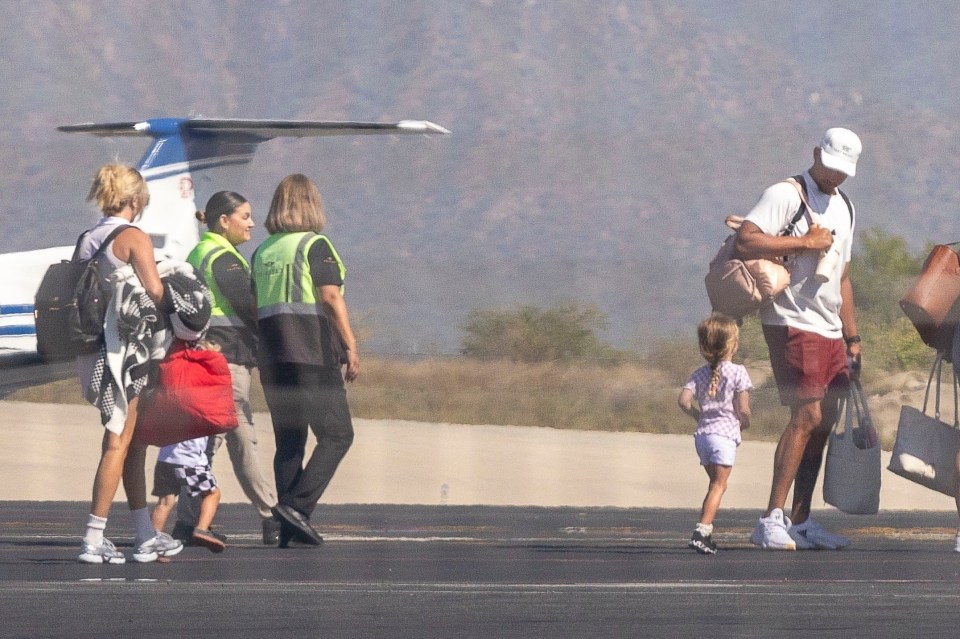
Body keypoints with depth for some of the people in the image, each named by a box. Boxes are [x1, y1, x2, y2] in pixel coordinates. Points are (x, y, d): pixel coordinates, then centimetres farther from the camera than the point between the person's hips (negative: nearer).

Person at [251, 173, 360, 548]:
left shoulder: (262, 252, 14)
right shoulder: (314, 246, -6)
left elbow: (254, 306, 16)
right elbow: (330, 298, -13)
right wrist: (351, 347, -13)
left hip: (272, 358, 7)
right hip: (313, 353, -7)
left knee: (288, 440, 9)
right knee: (336, 434, -1)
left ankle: (289, 529, 4)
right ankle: (298, 505, -17)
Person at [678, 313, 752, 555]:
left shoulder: (700, 374, 9)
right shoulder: (737, 372, -6)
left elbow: (683, 400, -3)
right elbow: (743, 409, -10)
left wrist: (698, 415, 13)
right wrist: (744, 422, 12)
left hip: (702, 434, 6)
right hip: (725, 433, -6)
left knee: (715, 483, 17)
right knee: (719, 485, -6)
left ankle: (706, 534, 14)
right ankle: (702, 531, -21)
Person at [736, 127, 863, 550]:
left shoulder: (844, 208, 21)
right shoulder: (786, 195, -7)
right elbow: (745, 241, -21)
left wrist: (852, 338, 23)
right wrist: (804, 242, -18)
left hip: (830, 330, 8)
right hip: (793, 324, -8)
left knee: (823, 422, 5)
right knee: (806, 416, -16)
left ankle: (801, 522, 9)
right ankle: (771, 520, -16)